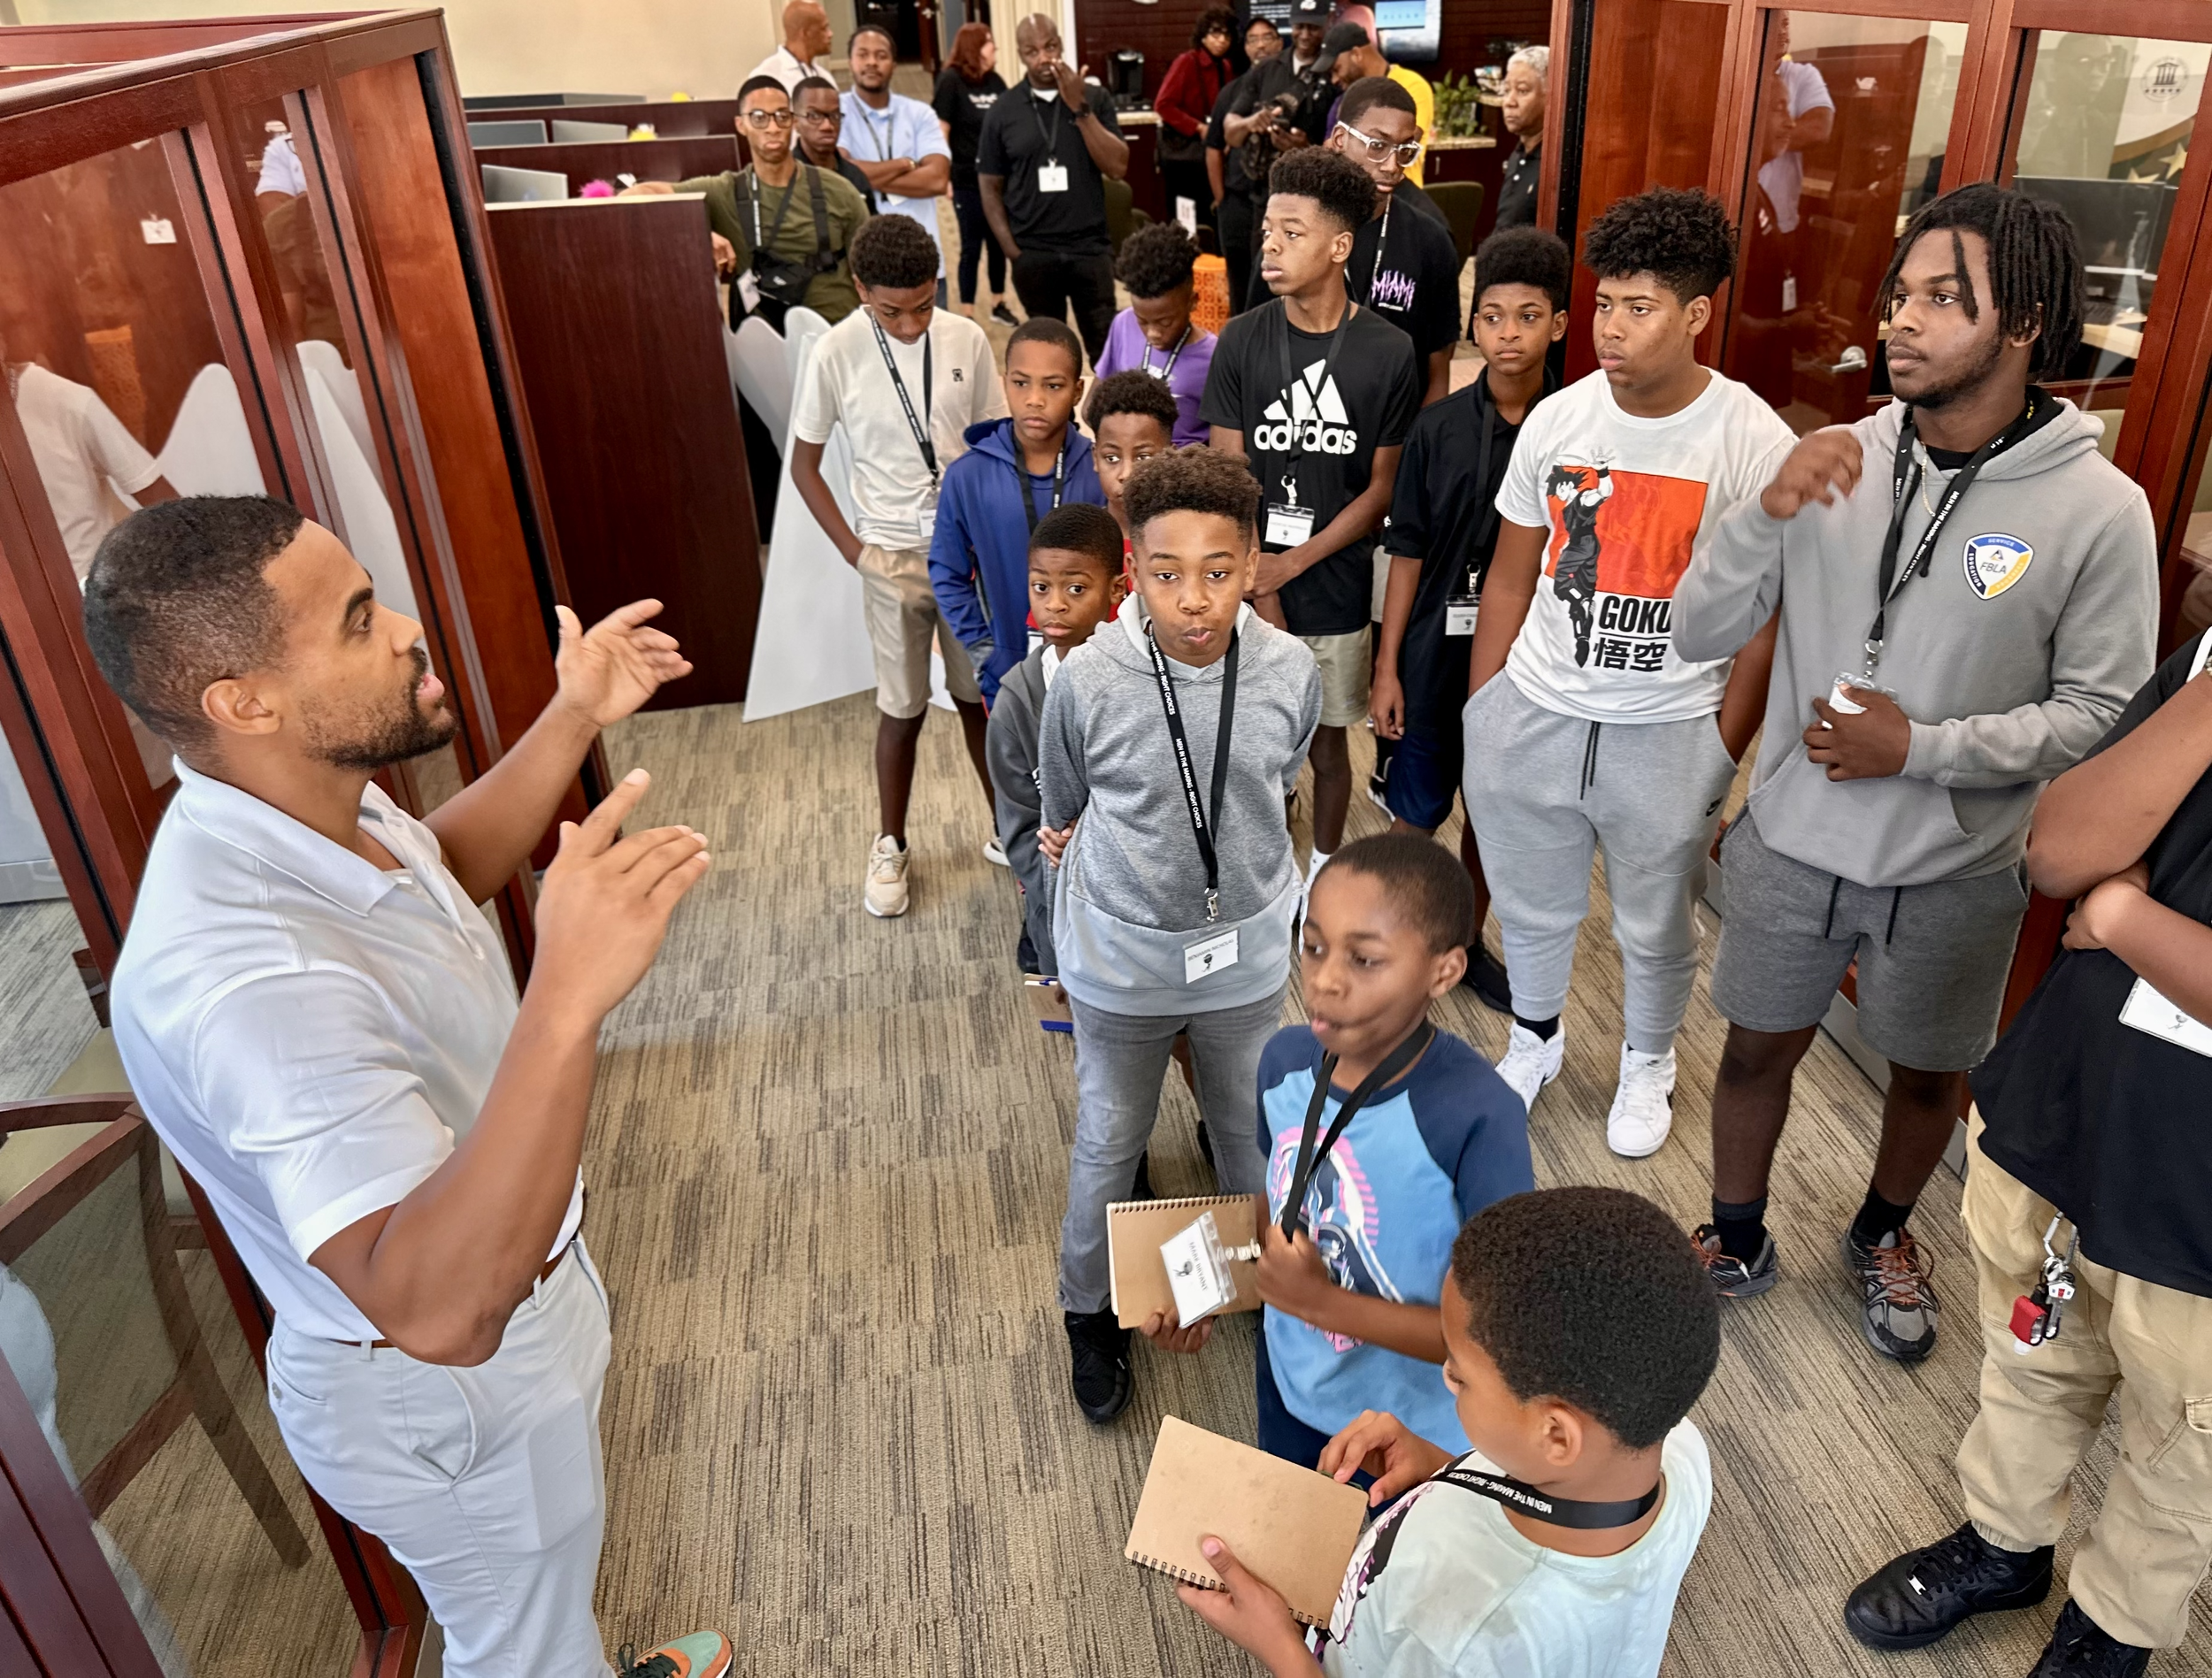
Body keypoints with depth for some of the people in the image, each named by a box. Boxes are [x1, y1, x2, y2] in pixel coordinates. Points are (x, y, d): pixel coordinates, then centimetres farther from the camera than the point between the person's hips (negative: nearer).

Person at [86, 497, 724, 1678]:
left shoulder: (303, 804, -10)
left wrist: (572, 720, 1)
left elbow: (448, 864, 14)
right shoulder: (239, 975, -40)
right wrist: (568, 999, -58)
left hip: (509, 1281, 9)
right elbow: (437, 1308, -48)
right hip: (454, 1395, -9)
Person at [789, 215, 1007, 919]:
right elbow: (804, 466, -3)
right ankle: (890, 846, 29)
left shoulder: (966, 340, -7)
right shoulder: (837, 353, -12)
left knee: (981, 697, 14)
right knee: (902, 710, 8)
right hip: (894, 556, -1)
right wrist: (855, 550, -8)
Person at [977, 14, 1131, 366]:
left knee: (1106, 348, 0)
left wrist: (1080, 108, -12)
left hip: (1091, 249, 0)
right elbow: (990, 188, 6)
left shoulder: (1095, 99, 4)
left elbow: (1117, 167, -6)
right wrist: (1012, 251, -3)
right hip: (1032, 255, 0)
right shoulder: (1003, 112, 3)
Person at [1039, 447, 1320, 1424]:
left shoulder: (1290, 672, -16)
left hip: (1249, 953, 2)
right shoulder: (1087, 683, -22)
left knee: (1253, 1133, 23)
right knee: (1110, 1143, 17)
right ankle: (1090, 1314, 42)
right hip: (1122, 959, -2)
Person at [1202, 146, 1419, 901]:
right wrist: (1257, 587, -13)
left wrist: (1292, 563, -12)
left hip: (1336, 589, -1)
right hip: (1249, 584, 1)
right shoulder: (1242, 341, -4)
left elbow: (1383, 487, -5)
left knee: (1327, 742, 14)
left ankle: (1323, 868, 37)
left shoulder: (1388, 352, -8)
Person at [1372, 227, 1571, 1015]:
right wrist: (1387, 668, -4)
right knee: (1417, 811, 9)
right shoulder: (1439, 428, -6)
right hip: (1439, 653, -1)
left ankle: (1466, 940, 36)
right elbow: (1408, 553, -3)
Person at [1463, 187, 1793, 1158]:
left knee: (1656, 928, 17)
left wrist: (1721, 754, -7)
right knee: (1529, 909, 19)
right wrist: (1476, 716, 5)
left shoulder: (1756, 445, -12)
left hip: (1670, 735, -2)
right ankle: (1534, 1040, 47)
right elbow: (1510, 578, 5)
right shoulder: (1556, 420, -3)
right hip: (1531, 714, 3)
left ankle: (1647, 1063, 45)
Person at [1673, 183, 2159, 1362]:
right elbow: (1698, 634, -11)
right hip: (1792, 842, 1)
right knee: (1759, 1046, 16)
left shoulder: (2098, 510, -15)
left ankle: (1884, 1236, 50)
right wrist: (1768, 513, -26)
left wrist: (1921, 747, -22)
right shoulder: (1835, 465, -9)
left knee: (1931, 1074, 20)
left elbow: (2101, 713, -12)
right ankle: (1736, 1242, 42)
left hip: (1956, 871, -1)